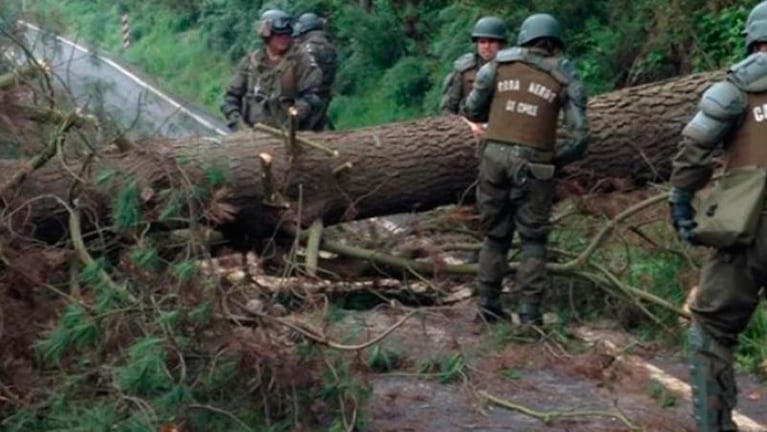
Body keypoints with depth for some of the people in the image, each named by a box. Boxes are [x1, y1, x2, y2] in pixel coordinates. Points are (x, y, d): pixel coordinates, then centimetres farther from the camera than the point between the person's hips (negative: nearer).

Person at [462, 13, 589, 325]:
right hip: (532, 165, -2)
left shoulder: (499, 63, 7)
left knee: (495, 234, 16)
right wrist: (556, 161, 12)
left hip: (495, 157, 2)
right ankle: (530, 311, 5)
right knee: (533, 240, 10)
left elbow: (472, 110, 10)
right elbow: (579, 136, -3)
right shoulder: (566, 78, 4)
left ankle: (488, 304, 18)